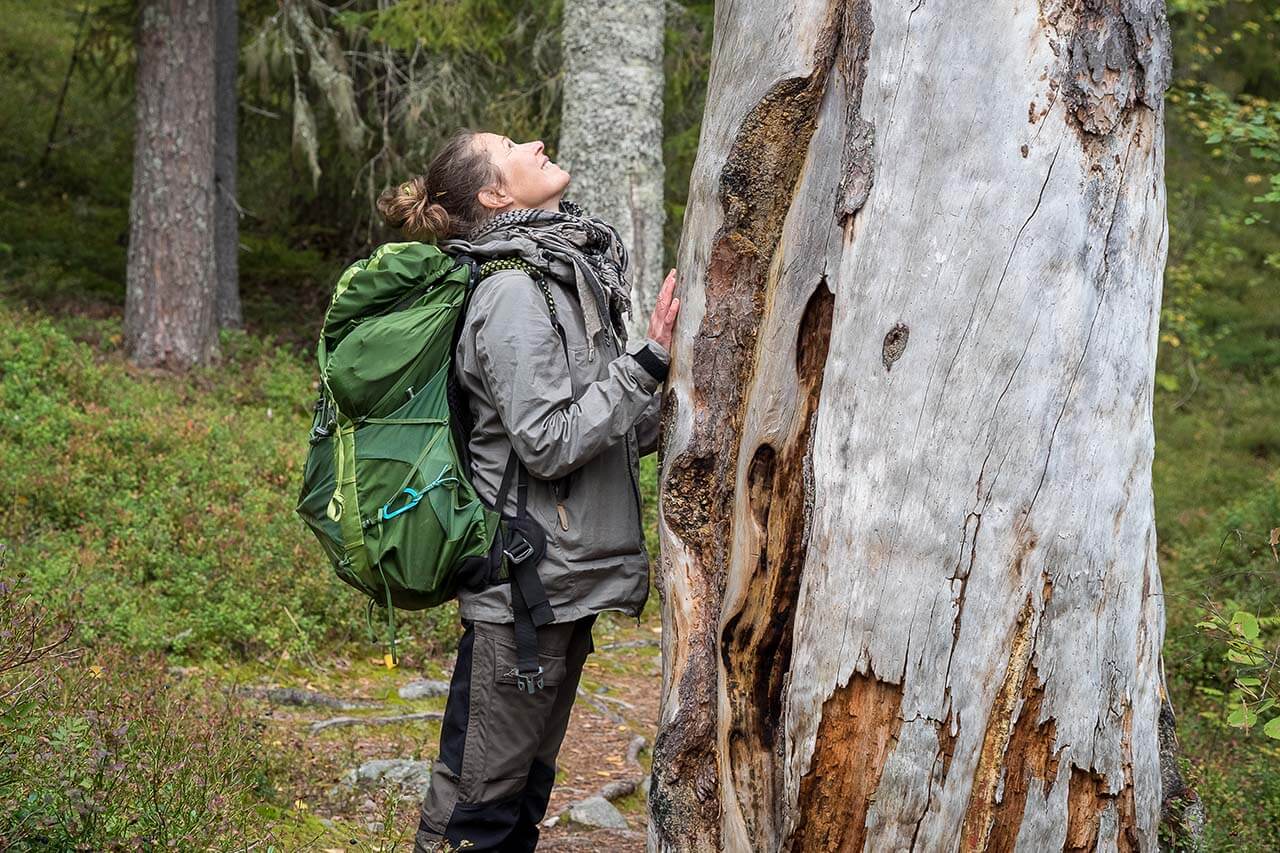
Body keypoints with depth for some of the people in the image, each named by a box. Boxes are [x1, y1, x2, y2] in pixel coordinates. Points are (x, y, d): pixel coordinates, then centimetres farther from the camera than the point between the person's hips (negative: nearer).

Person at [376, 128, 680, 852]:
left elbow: (613, 431, 18)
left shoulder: (569, 272, 13)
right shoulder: (515, 293, -15)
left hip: (566, 581, 9)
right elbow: (548, 444, -21)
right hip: (527, 581, -9)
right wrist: (649, 361, -19)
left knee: (527, 788, 18)